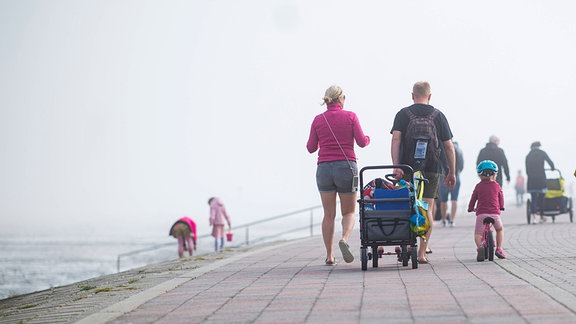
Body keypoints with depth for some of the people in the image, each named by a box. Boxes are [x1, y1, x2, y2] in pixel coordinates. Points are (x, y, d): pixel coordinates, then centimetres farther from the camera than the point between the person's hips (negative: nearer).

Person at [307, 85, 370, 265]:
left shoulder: (318, 120, 5)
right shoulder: (350, 117, -1)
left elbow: (311, 148, 7)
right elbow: (361, 142, -4)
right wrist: (368, 139, 19)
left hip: (324, 168, 2)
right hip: (346, 166, -2)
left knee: (329, 215, 7)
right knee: (349, 212, 9)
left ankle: (329, 256, 4)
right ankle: (345, 239, -20)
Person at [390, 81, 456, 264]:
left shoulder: (403, 114, 5)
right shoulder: (438, 116, 8)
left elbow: (396, 139, -9)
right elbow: (449, 147, 6)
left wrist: (396, 166, -14)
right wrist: (452, 173, 12)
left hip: (408, 167, 0)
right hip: (432, 169, 0)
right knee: (427, 209, 2)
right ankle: (422, 253, -3)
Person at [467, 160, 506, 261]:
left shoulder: (478, 186, 9)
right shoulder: (497, 186, 12)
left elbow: (473, 199, 17)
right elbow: (501, 199, 23)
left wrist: (471, 208, 36)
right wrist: (500, 207, 43)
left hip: (481, 213, -1)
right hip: (495, 213, 1)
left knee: (477, 234, 3)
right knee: (500, 229, 27)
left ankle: (480, 247, -27)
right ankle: (499, 249, 19)